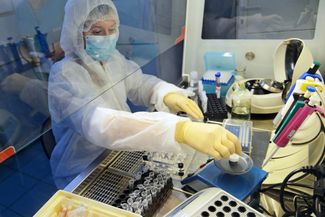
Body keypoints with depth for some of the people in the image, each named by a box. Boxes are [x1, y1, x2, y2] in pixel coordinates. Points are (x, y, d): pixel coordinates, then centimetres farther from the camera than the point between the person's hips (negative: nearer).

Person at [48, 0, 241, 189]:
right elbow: (100, 126, -39)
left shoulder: (113, 58, 0)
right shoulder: (65, 76, -23)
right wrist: (182, 130, -51)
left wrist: (168, 95, -20)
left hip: (120, 158, 6)